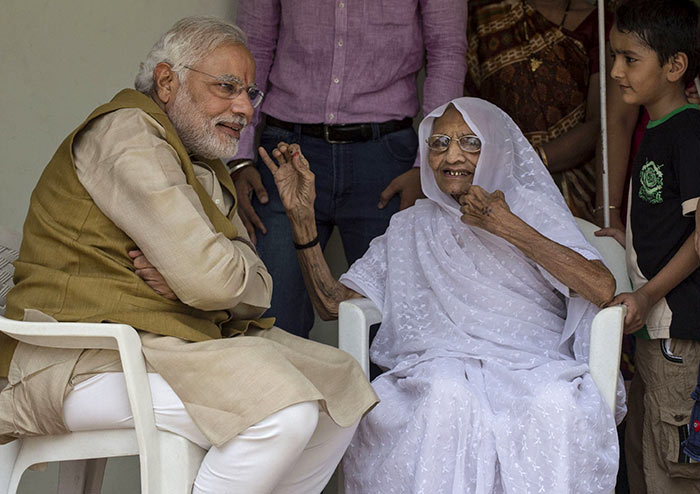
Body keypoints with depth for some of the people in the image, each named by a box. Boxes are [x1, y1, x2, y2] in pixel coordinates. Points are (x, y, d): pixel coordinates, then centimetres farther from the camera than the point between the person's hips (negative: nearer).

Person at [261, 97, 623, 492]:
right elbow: (333, 303, 20)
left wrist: (509, 229, -4)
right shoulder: (411, 229, 27)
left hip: (531, 368, -1)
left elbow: (603, 290, 1)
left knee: (555, 404, -37)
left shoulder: (530, 208, 19)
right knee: (448, 398, -37)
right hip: (436, 367, 1)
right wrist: (302, 215, 10)